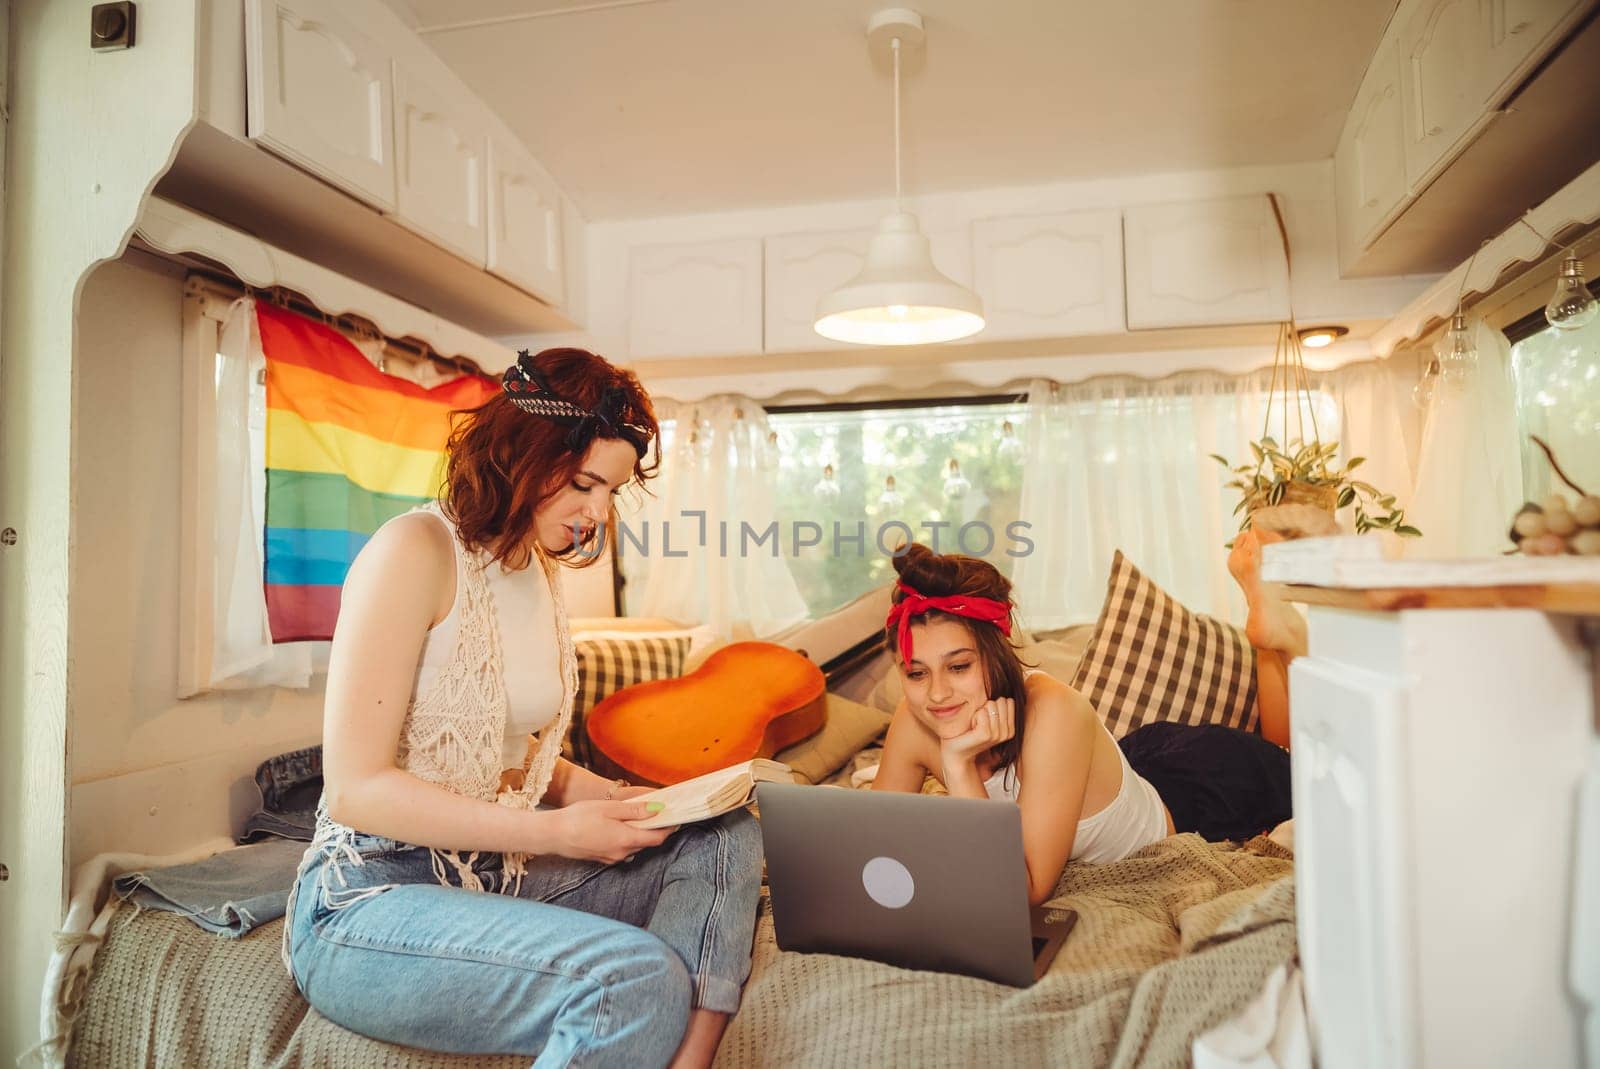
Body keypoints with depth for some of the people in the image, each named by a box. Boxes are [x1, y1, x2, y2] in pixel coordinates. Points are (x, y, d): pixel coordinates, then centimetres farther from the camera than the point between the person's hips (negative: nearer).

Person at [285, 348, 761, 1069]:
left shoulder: (542, 570, 12)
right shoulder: (415, 549, -14)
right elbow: (355, 788, -18)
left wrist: (610, 798, -1)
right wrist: (555, 832, -20)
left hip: (497, 879, 8)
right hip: (372, 898, -8)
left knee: (726, 838, -8)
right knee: (639, 977, -30)